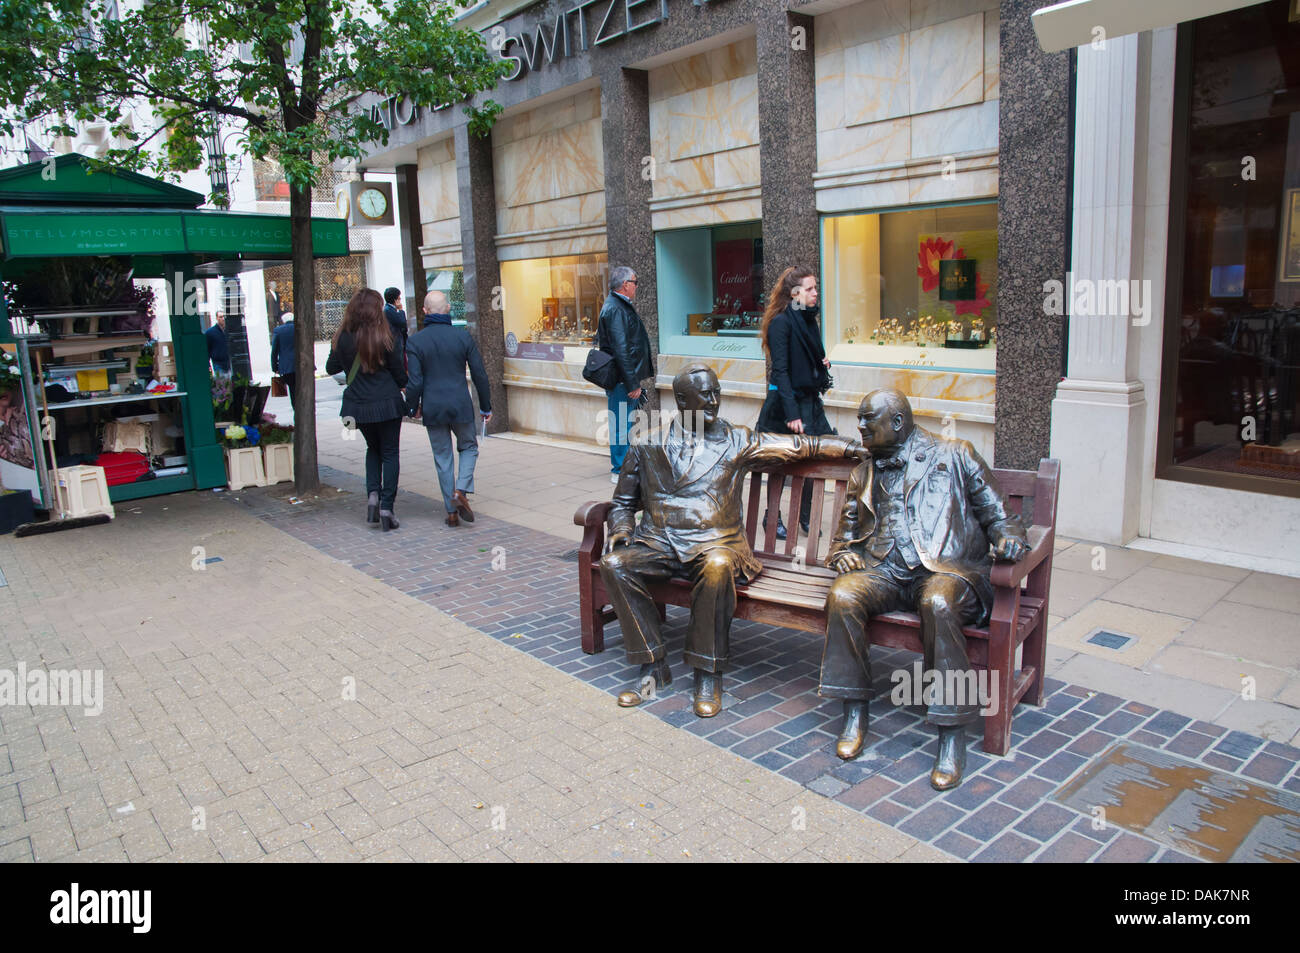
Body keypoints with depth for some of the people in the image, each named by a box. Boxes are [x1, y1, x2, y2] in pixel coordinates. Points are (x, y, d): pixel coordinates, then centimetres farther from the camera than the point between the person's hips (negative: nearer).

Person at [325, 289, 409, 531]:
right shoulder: (384, 335, -11)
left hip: (358, 406, 3)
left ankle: (373, 494, 7)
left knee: (373, 449, 24)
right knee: (389, 453, 8)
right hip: (387, 402, -3)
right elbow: (398, 370, -3)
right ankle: (386, 506, 1)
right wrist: (404, 385, 18)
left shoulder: (343, 337, -4)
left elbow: (331, 368, 8)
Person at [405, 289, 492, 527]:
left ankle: (452, 512, 13)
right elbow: (479, 375, -1)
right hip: (461, 407, 0)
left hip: (432, 409, 0)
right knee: (469, 448, 20)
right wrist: (486, 406, 10)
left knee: (443, 458, 11)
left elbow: (415, 382, -10)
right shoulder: (463, 336, -4)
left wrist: (412, 407, 9)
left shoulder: (415, 341, -7)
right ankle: (461, 491, -3)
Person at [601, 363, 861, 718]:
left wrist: (860, 447, 5)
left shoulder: (736, 442, 9)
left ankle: (708, 673, -19)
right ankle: (653, 665, -13)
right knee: (614, 564, -26)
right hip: (658, 542, 2)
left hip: (713, 543, -2)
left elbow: (803, 446, 11)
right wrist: (621, 531, -2)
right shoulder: (646, 446, 11)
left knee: (718, 567, -36)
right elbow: (624, 502, 19)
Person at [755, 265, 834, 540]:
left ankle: (805, 515, 22)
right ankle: (772, 518, 18)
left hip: (809, 399, 7)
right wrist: (792, 414, -23)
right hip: (786, 401, -7)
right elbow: (780, 371, -19)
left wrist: (822, 364, 3)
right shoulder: (781, 322, -14)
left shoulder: (808, 319, 10)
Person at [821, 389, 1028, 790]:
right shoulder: (863, 475, 24)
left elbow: (997, 514, 11)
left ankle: (952, 733, -28)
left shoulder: (954, 455, 12)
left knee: (938, 603, -38)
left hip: (947, 567, -3)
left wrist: (1009, 539, -11)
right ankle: (855, 712, -16)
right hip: (884, 571, 4)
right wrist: (842, 554, 3)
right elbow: (844, 536, 27)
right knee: (842, 595, -29)